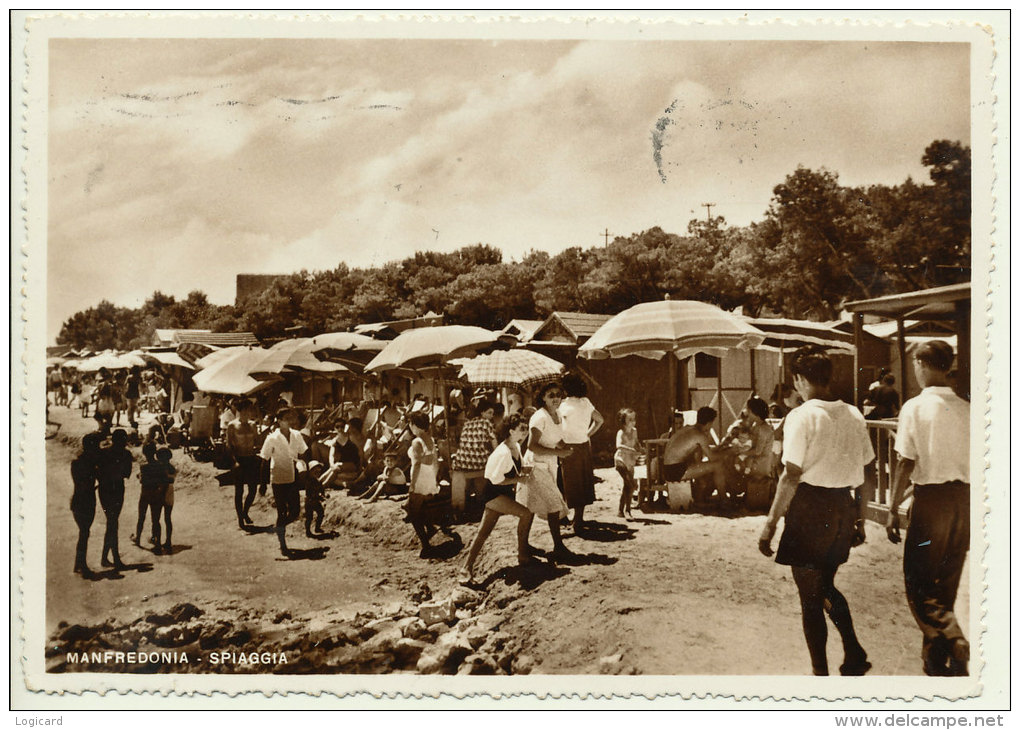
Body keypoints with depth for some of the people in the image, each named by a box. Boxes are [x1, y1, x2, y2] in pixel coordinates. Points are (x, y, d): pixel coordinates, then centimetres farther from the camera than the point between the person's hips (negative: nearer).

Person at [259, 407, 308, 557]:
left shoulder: (296, 435, 1)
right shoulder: (272, 439, -12)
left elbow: (304, 455, 11)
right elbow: (264, 460, -8)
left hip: (293, 479, 5)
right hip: (278, 480, -5)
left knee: (295, 511, 6)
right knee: (282, 513, 1)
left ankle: (278, 528, 35)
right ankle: (282, 546, 14)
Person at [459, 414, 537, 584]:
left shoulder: (517, 447, 5)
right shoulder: (503, 452, -25)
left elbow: (519, 466, 23)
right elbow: (496, 480, -23)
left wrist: (524, 469, 1)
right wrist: (517, 479, -17)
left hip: (504, 494, 10)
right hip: (493, 494, -10)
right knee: (526, 513, -17)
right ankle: (523, 555, -2)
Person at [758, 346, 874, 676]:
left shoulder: (802, 416, -13)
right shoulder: (853, 415, 5)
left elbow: (792, 476, -17)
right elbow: (864, 474, 8)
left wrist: (770, 524, -13)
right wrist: (860, 520, 17)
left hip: (810, 507, -6)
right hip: (842, 508, 6)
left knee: (810, 596, 7)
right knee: (826, 586, 25)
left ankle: (820, 671, 14)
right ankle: (854, 654, 17)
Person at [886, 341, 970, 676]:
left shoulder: (915, 407, -10)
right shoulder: (966, 409, 5)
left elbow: (907, 463, -12)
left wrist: (893, 510, -6)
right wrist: (971, 510, 17)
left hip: (931, 498, -5)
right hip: (964, 498, 6)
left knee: (919, 582, 4)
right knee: (945, 584, 15)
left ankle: (955, 644, -13)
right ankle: (936, 659, 24)